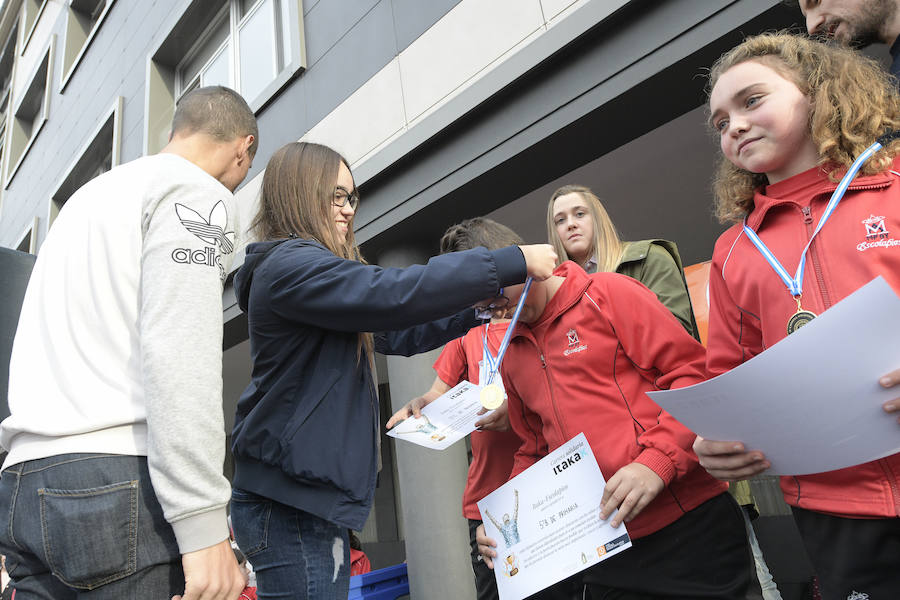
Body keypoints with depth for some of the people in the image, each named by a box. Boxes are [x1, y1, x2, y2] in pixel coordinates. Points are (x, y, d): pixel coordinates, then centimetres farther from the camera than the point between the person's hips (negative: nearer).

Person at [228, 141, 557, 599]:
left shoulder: (306, 264, 19)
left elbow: (393, 333, 16)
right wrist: (515, 262, -21)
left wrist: (477, 309, 3)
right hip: (290, 501, -10)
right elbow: (393, 294, -26)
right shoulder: (288, 265, -13)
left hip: (310, 497, 10)